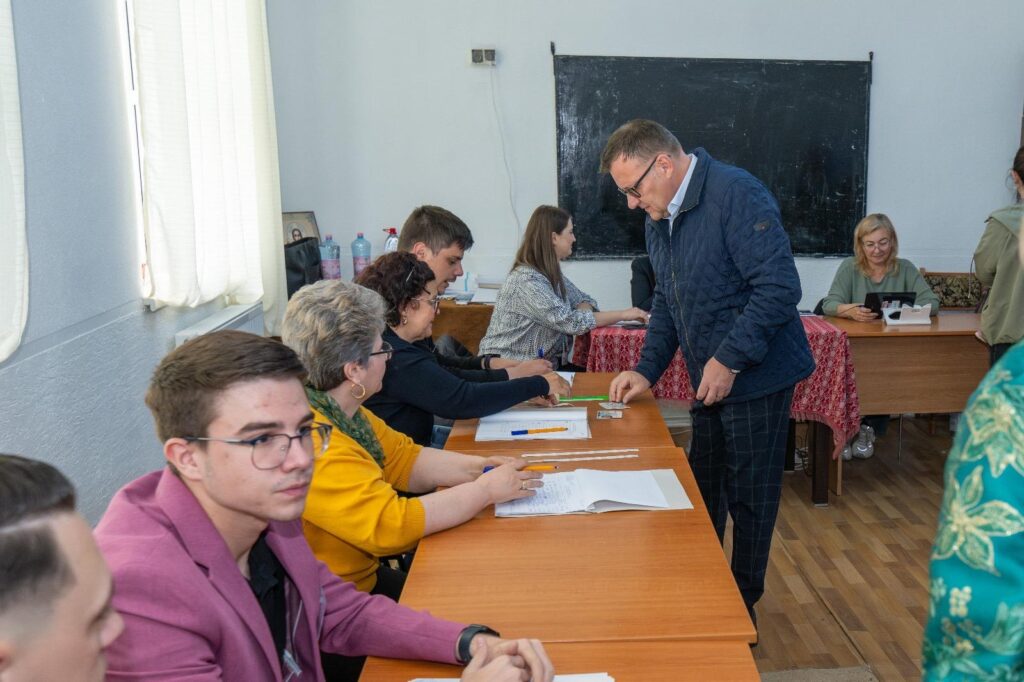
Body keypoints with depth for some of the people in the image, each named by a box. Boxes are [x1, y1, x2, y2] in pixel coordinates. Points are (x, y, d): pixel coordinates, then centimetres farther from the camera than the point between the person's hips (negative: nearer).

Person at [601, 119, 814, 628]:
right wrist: (646, 370, 8)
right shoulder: (659, 220, 10)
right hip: (709, 383, 8)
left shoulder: (736, 194, -18)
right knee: (701, 496, 17)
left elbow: (779, 286, -24)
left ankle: (743, 611, 21)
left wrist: (730, 360, -23)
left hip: (755, 377, -8)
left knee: (749, 501, 4)